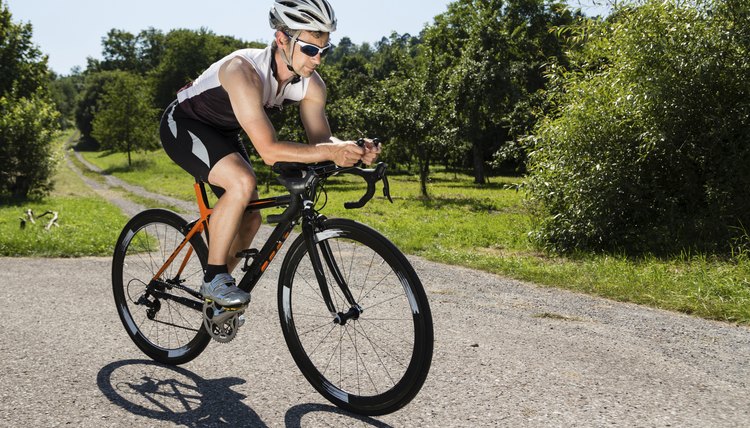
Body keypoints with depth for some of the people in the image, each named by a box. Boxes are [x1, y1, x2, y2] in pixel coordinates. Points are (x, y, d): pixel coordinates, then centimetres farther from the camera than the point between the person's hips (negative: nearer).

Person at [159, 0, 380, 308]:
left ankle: (213, 294, 24)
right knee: (243, 182, -32)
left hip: (222, 133, 8)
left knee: (250, 217, 3)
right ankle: (214, 279, -15)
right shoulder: (245, 71, -38)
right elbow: (269, 151, -44)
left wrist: (353, 150, -37)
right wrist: (331, 152, -52)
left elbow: (320, 138, -16)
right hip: (183, 124, -7)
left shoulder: (311, 84, -16)